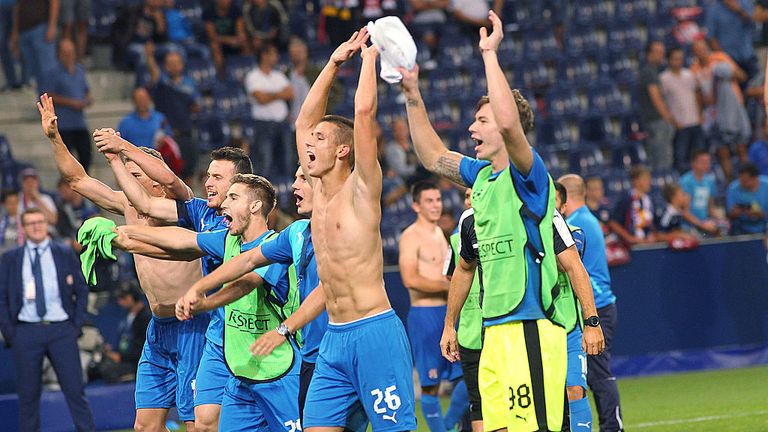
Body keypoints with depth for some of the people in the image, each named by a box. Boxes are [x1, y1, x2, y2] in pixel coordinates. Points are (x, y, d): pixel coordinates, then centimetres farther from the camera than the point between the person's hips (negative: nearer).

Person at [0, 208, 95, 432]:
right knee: (28, 394, 2)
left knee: (75, 388, -4)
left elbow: (81, 291, 11)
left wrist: (77, 325, 1)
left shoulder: (65, 254, 9)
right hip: (26, 331, 0)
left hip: (61, 329, 0)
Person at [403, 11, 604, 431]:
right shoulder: (481, 175, 17)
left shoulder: (527, 173, -7)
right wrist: (412, 94, 24)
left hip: (530, 329, -9)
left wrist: (489, 53, -19)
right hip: (494, 330, 9)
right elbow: (432, 156, 30)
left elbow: (509, 123, -26)